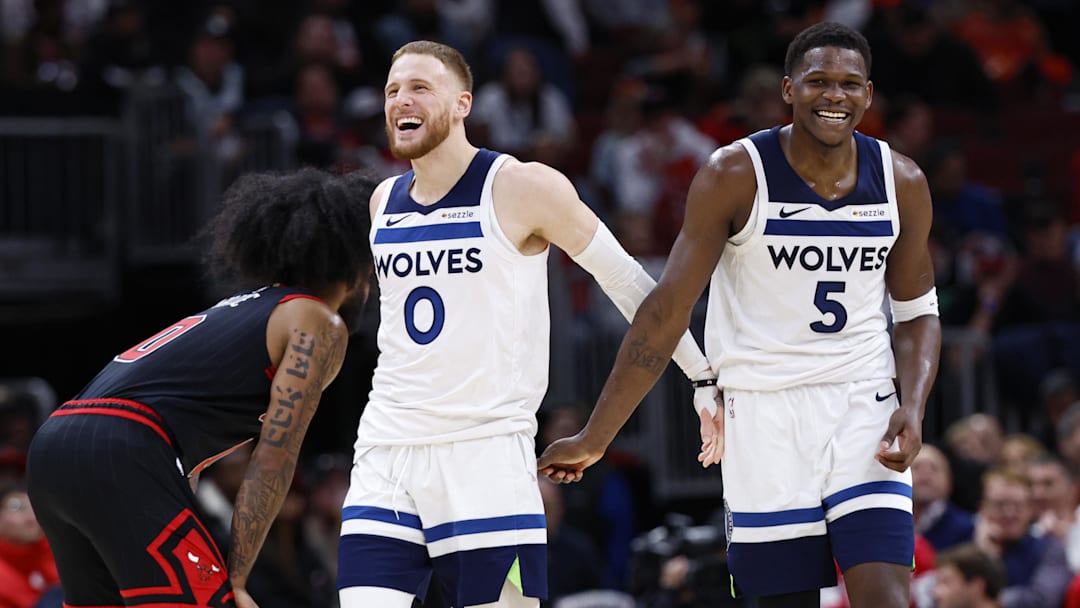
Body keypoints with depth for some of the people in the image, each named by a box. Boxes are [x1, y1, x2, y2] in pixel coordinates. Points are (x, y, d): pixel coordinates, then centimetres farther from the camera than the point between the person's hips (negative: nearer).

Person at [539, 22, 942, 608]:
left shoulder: (902, 183, 2)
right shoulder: (734, 176, -8)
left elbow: (917, 314, 13)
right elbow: (666, 312, -7)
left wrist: (913, 408, -7)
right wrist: (593, 439, -8)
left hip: (865, 408, 2)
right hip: (764, 411, -2)